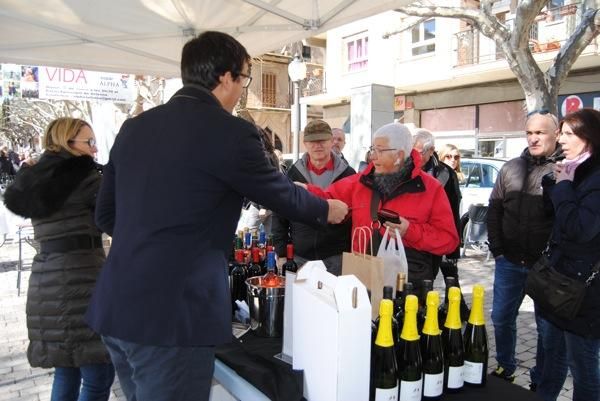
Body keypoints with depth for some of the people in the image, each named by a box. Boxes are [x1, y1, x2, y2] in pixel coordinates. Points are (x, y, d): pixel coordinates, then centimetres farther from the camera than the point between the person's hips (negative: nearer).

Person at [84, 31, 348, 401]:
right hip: (172, 315, -7)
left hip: (116, 307, 8)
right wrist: (326, 210, 20)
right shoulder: (230, 132, -13)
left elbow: (106, 213, 14)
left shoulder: (134, 127, 8)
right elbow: (282, 194, 1)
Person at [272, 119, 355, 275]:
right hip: (300, 258, 1)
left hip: (337, 258, -1)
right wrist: (281, 253, 1)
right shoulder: (293, 173, 4)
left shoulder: (347, 174, 1)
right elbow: (279, 215, 7)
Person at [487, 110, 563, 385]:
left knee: (547, 327, 9)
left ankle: (540, 383, 27)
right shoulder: (511, 168, 7)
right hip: (509, 262, 5)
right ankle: (505, 368, 35)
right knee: (501, 318, 15)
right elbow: (494, 209, 12)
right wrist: (497, 248, 6)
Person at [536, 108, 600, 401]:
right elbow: (555, 217, 17)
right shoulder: (575, 173, 9)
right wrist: (556, 184, 2)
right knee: (553, 352, 22)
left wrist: (564, 186, -17)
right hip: (559, 280, 9)